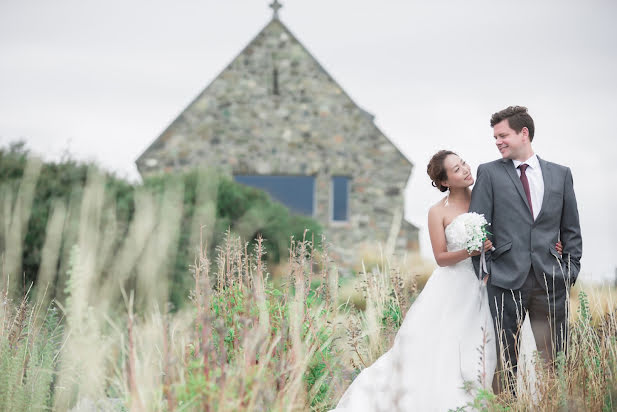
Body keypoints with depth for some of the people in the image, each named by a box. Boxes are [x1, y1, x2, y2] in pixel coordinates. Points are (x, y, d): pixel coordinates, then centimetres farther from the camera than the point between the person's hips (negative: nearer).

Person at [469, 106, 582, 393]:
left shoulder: (560, 174, 12)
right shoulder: (489, 173, 5)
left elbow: (571, 228, 14)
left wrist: (571, 269, 5)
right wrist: (484, 270, -5)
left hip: (551, 280, 1)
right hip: (507, 277, -1)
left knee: (554, 356, 3)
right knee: (507, 357, 3)